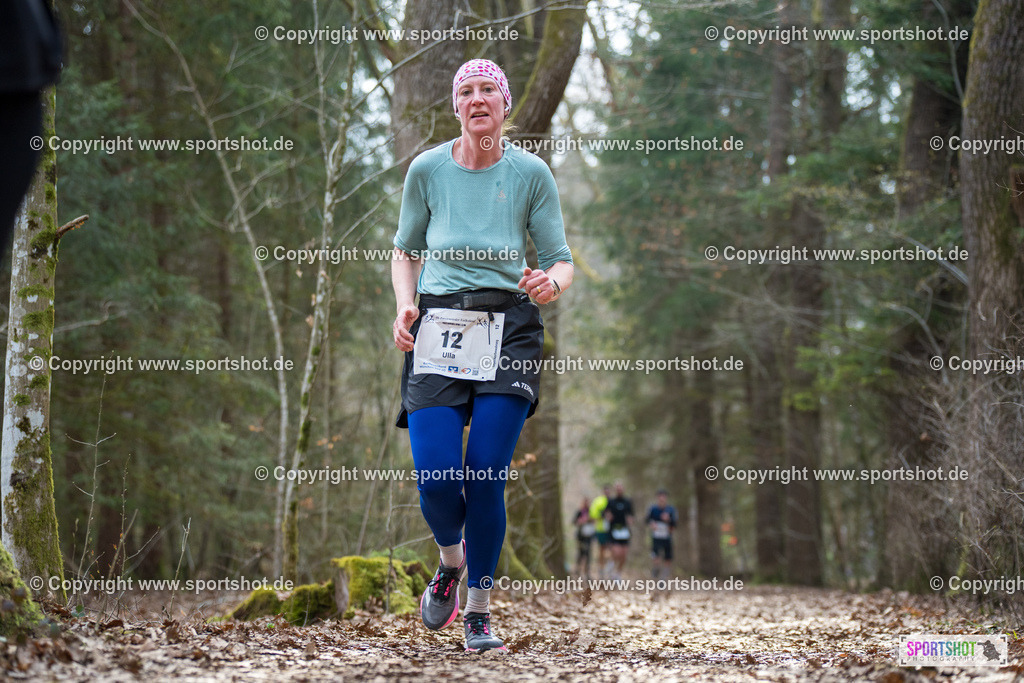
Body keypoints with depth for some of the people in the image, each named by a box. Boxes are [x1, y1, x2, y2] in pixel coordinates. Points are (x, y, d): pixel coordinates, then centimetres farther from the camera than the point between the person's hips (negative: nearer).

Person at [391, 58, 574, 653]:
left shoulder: (531, 173, 3)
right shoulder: (428, 169, 5)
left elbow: (561, 260, 7)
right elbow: (406, 250, 18)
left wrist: (551, 284, -17)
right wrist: (405, 306, -1)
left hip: (508, 329, -1)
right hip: (438, 329, 1)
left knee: (486, 476, -8)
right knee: (436, 476, -10)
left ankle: (480, 613, 11)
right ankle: (452, 562, 25)